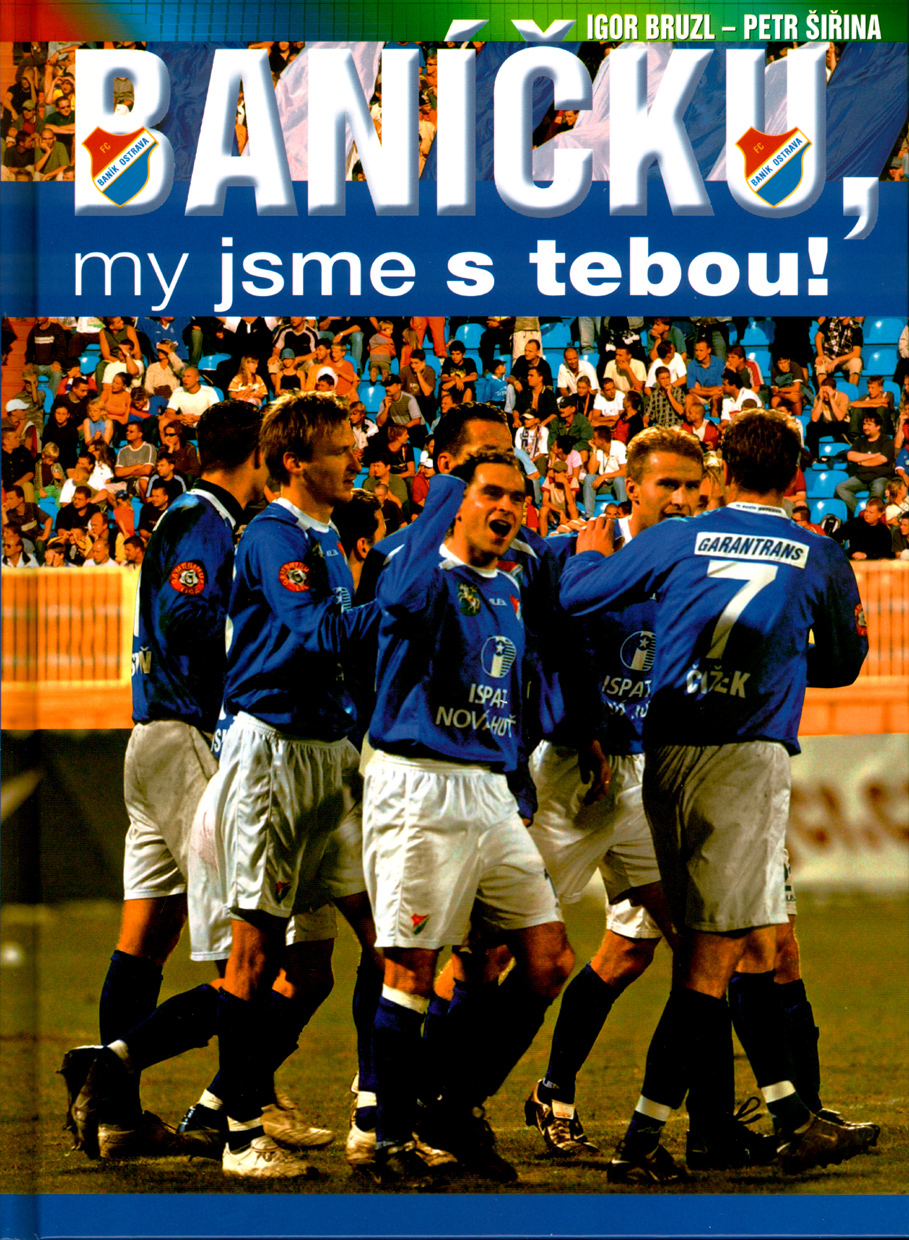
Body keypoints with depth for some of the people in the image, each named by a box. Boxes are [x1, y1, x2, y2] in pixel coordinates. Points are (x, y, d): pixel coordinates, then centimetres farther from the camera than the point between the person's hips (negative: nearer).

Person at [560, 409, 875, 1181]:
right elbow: (843, 663, 21)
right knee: (715, 959, -4)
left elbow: (578, 595, 12)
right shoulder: (821, 559, 6)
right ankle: (642, 1142, -9)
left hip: (668, 759, 4)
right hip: (747, 757, -4)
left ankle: (795, 1123, 19)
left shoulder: (679, 541, 7)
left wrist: (591, 547, 33)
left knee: (754, 948, 14)